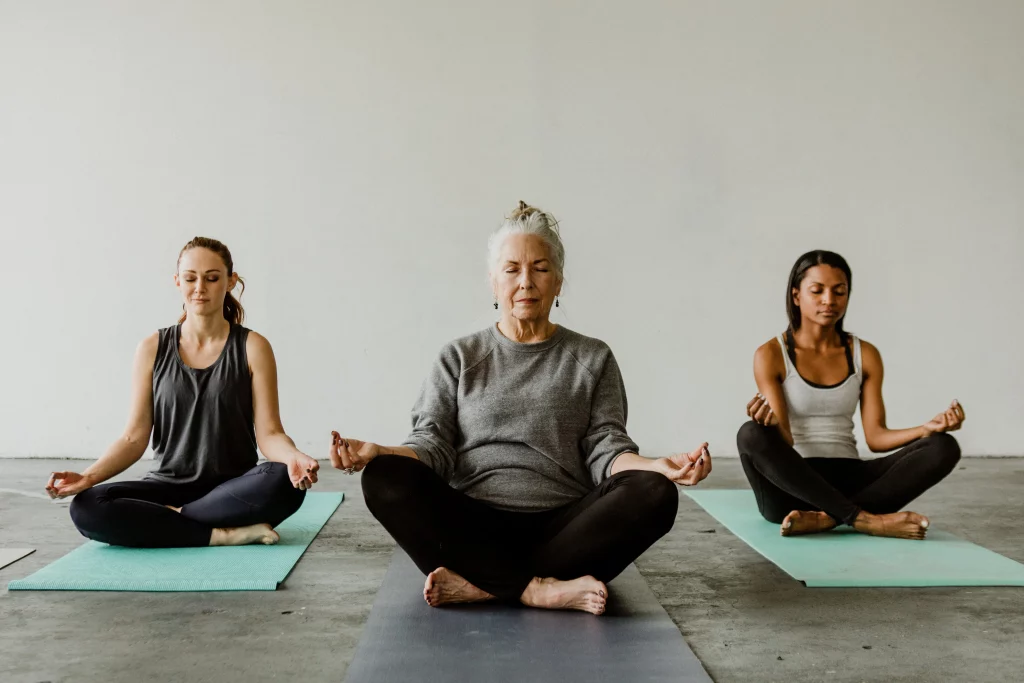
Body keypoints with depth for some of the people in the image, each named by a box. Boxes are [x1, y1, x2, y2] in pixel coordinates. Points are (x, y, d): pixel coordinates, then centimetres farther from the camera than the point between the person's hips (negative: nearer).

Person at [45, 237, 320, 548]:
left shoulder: (252, 347, -2)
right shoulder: (152, 349, 4)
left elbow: (268, 432, -7)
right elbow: (135, 436, 1)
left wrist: (293, 457, -30)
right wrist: (87, 477, -16)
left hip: (232, 490, -1)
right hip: (169, 485, 2)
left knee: (284, 482, -35)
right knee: (87, 509, -26)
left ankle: (168, 519, -17)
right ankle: (225, 534, -23)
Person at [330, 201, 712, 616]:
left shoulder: (592, 359, 14)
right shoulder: (459, 358, 14)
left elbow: (605, 448, 4)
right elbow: (433, 443, 4)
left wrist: (658, 466, -18)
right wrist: (377, 453, -17)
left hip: (564, 529, 1)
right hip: (474, 529, 0)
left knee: (654, 494, -27)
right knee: (385, 478, -26)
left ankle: (481, 585, -26)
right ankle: (540, 589, -28)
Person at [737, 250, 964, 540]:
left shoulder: (865, 355, 9)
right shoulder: (771, 355, -3)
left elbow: (875, 436, 2)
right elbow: (783, 440, -11)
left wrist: (926, 428, -17)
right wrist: (771, 424, -35)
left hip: (848, 479, 4)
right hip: (792, 488, -4)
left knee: (943, 447, -18)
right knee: (751, 435, -36)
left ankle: (826, 518, -30)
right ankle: (863, 518, -31)